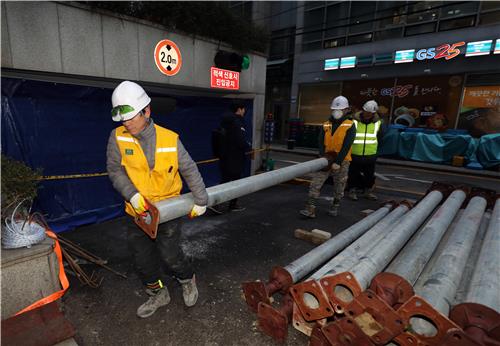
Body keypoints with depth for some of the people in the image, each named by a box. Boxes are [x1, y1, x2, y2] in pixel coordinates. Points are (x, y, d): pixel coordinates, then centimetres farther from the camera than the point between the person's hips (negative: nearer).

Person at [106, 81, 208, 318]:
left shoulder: (170, 139, -15)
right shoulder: (118, 137, -10)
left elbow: (189, 170, -7)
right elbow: (114, 170, -5)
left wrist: (200, 201, -4)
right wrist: (132, 195, -20)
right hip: (138, 210, 3)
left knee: (169, 254, -3)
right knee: (142, 259, 12)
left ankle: (187, 280, 30)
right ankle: (158, 294, 38)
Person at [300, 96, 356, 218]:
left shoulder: (350, 126, -4)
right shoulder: (326, 125, 6)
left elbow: (346, 146, -13)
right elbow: (321, 142, -1)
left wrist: (338, 162, -20)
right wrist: (324, 157, -17)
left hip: (341, 162, -2)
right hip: (326, 160, 3)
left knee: (339, 187, 11)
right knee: (315, 184, -6)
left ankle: (335, 207, 32)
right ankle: (311, 209, -3)